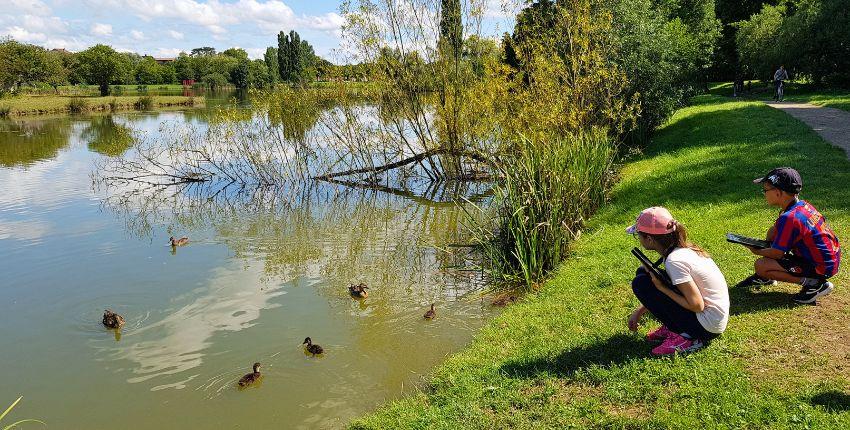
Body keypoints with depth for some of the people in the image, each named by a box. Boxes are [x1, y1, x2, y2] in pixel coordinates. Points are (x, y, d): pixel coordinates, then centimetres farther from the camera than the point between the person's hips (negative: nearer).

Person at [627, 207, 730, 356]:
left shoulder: (674, 260, -25)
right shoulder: (683, 248, 3)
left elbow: (697, 305, -24)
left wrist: (661, 287, -16)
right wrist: (639, 312, 16)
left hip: (707, 327, -9)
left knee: (641, 283, -12)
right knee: (644, 273, 6)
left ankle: (684, 337, -8)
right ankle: (671, 327, 9)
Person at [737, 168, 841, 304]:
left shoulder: (789, 218, -27)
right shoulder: (804, 205, 2)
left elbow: (777, 253, -20)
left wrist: (757, 251, -2)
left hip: (821, 268, -10)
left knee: (760, 265, -16)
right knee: (773, 232, 17)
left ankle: (814, 283, -10)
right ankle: (765, 277, 24)